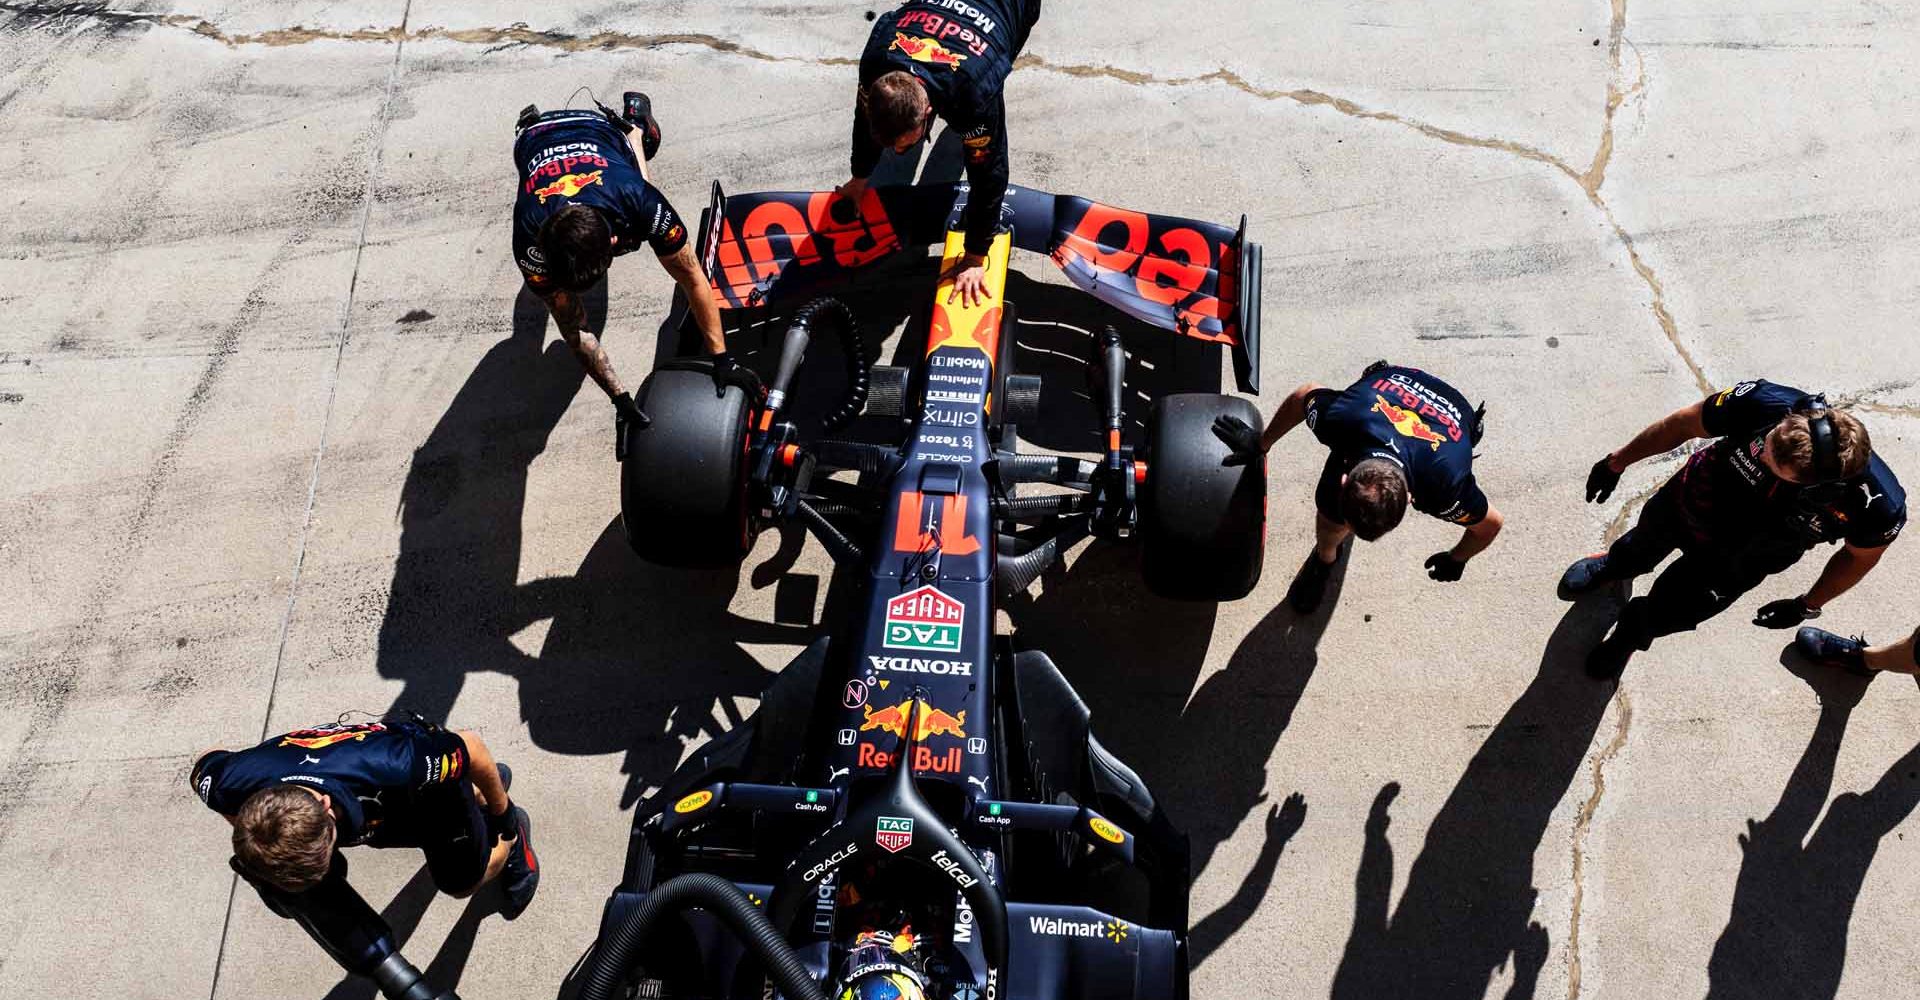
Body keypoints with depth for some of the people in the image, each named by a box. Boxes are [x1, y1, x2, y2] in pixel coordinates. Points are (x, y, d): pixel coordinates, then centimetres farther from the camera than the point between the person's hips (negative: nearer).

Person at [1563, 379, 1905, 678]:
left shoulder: (1879, 507, -39)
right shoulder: (1762, 402, -41)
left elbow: (1860, 555, -13)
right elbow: (1682, 424, -19)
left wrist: (1807, 606, 0)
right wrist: (1617, 462, -5)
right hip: (1690, 501, 1)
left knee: (1665, 615, 11)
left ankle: (1631, 634, 49)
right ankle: (1616, 563, 68)